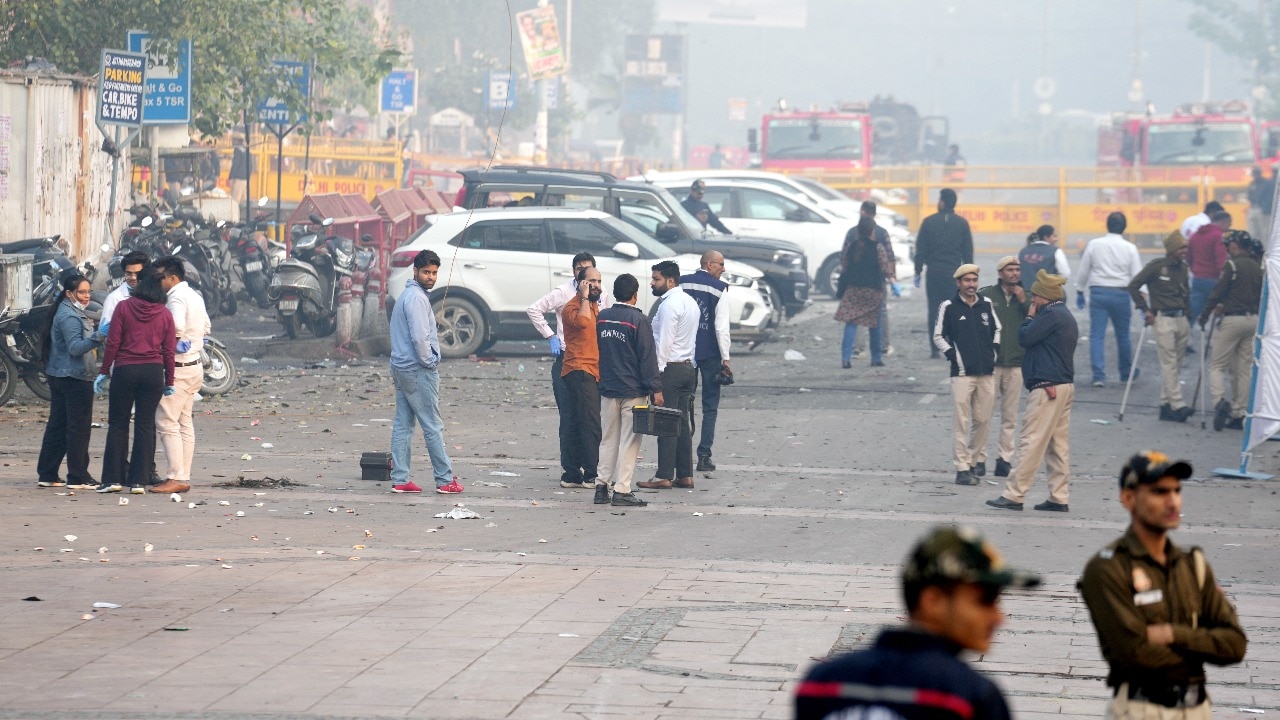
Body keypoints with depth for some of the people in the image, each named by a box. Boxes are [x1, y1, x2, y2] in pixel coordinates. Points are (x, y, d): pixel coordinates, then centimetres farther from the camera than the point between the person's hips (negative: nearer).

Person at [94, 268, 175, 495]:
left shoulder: (123, 308, -4)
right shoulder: (165, 314, 2)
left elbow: (113, 343, -5)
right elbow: (169, 350, 3)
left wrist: (104, 372, 3)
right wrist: (169, 381, 11)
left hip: (124, 370, -2)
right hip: (154, 372, 2)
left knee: (117, 424, 7)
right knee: (145, 425, 5)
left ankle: (113, 478, 5)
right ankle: (139, 480, 2)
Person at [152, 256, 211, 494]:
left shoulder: (176, 298, -15)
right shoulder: (195, 296, 15)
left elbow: (177, 328, -30)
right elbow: (206, 328, 24)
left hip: (178, 368, -10)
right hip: (195, 365, 10)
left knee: (167, 421, -8)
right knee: (184, 422, 11)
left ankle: (176, 478, -11)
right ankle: (184, 477, 12)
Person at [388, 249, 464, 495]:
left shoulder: (408, 295, 17)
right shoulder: (417, 298, -15)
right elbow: (420, 337, -22)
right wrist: (429, 362, -10)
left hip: (402, 368, 10)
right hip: (418, 369, -10)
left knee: (403, 425, 8)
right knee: (433, 426, -4)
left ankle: (399, 479, 8)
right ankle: (445, 479, 0)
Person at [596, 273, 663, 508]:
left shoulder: (601, 318, 6)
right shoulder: (639, 320, -11)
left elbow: (595, 352, 13)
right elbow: (648, 357, -12)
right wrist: (656, 389, -9)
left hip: (607, 389, 5)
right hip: (633, 390, -5)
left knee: (608, 439, 13)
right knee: (629, 441, -1)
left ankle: (602, 486, 10)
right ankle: (621, 490, -4)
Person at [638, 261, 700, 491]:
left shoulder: (669, 304, -14)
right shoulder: (690, 302, 16)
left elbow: (664, 342, -18)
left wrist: (657, 372, -16)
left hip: (670, 368, -9)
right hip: (687, 366, 9)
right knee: (683, 422, 10)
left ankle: (664, 476, -7)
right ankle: (685, 474, 10)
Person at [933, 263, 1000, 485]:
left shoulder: (986, 305, 9)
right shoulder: (949, 307, -2)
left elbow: (997, 329, 22)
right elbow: (938, 337, 3)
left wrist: (993, 351, 10)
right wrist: (952, 355, -6)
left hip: (986, 373, 4)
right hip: (962, 373, -4)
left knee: (982, 419, 10)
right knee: (961, 422, -7)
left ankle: (977, 459, 28)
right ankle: (962, 468, -6)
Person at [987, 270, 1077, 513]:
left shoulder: (1051, 315, -13)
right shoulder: (1065, 316, 19)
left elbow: (1024, 338, -12)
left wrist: (1030, 316, 0)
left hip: (1046, 389, -10)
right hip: (1064, 386, 10)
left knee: (1031, 443, -9)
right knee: (1058, 445, 9)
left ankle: (1013, 495, -9)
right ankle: (1058, 498, 8)